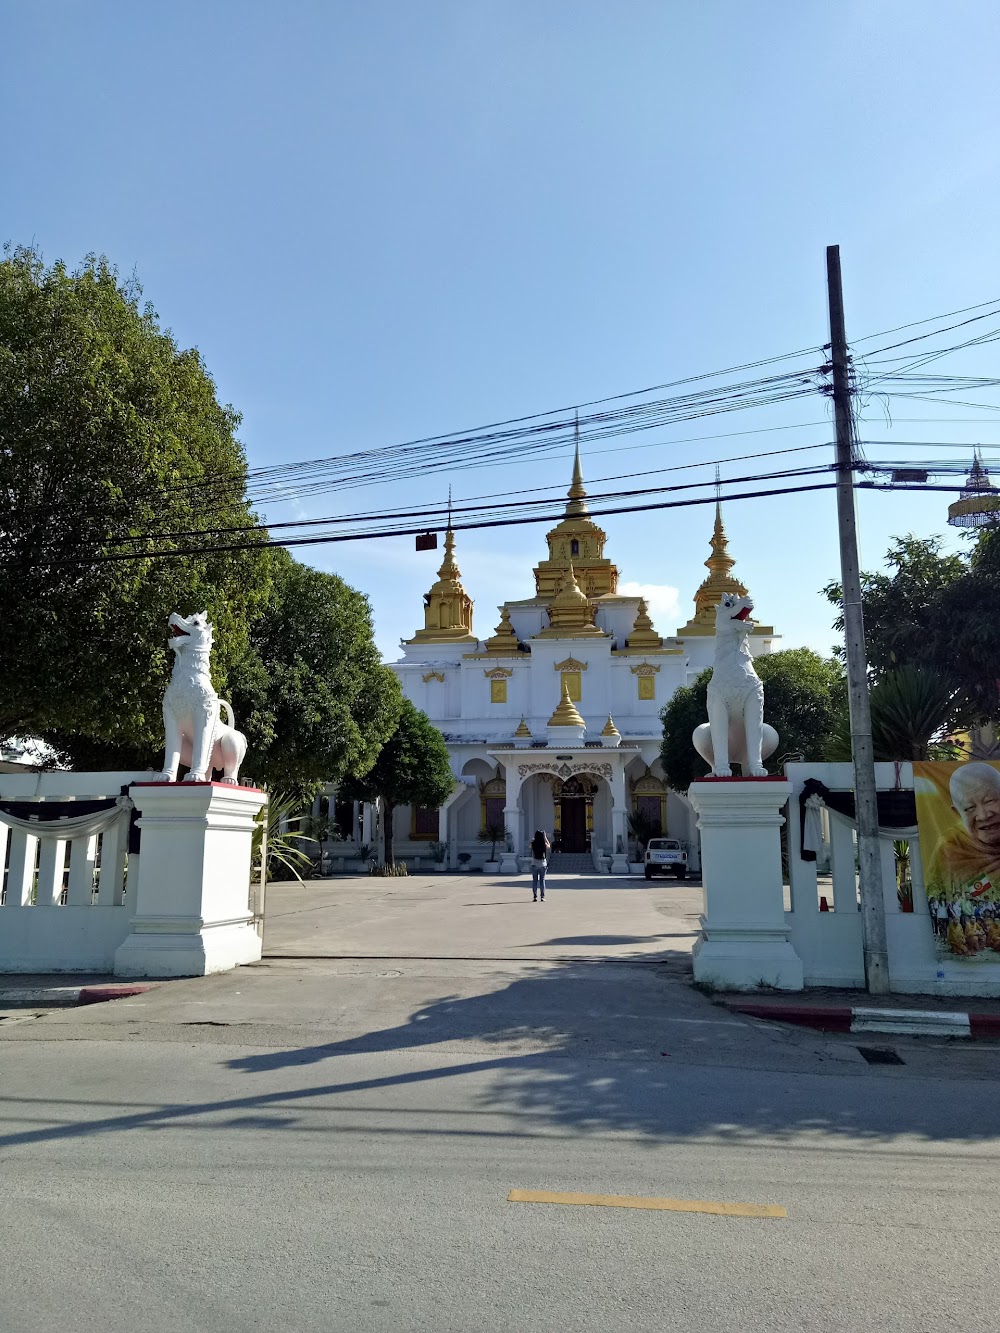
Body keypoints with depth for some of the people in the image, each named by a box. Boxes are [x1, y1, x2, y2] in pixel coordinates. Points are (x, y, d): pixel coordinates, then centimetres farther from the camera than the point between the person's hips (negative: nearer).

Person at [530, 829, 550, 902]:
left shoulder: (533, 843, -9)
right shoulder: (544, 844, -8)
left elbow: (530, 846, 16)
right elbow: (549, 846, 16)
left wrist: (533, 839, 18)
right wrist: (545, 837, 17)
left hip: (534, 864, 0)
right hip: (542, 864, 0)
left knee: (534, 880, 6)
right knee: (542, 880, 7)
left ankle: (535, 897, 4)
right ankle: (542, 897, 5)